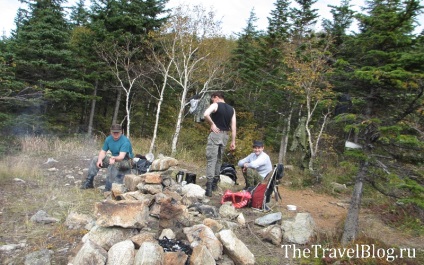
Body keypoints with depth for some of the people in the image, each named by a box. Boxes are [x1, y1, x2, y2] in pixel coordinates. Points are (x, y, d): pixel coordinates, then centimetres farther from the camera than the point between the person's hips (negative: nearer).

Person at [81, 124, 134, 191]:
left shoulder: (125, 141, -24)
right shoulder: (108, 139, -3)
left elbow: (121, 156, -33)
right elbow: (103, 151, -1)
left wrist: (114, 158, -55)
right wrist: (100, 159, -22)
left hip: (126, 161, -7)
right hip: (113, 158, 8)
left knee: (112, 164, -38)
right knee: (95, 159, -1)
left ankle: (108, 188, -31)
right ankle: (88, 182, 4)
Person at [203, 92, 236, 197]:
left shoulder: (215, 105, -3)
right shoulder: (232, 109, 12)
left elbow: (205, 114, -24)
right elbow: (233, 127, 8)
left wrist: (212, 124, -9)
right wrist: (233, 141, 9)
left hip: (215, 134, -5)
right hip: (225, 135, 6)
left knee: (211, 159, -7)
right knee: (219, 159, 18)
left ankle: (209, 188, -12)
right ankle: (215, 183, 26)